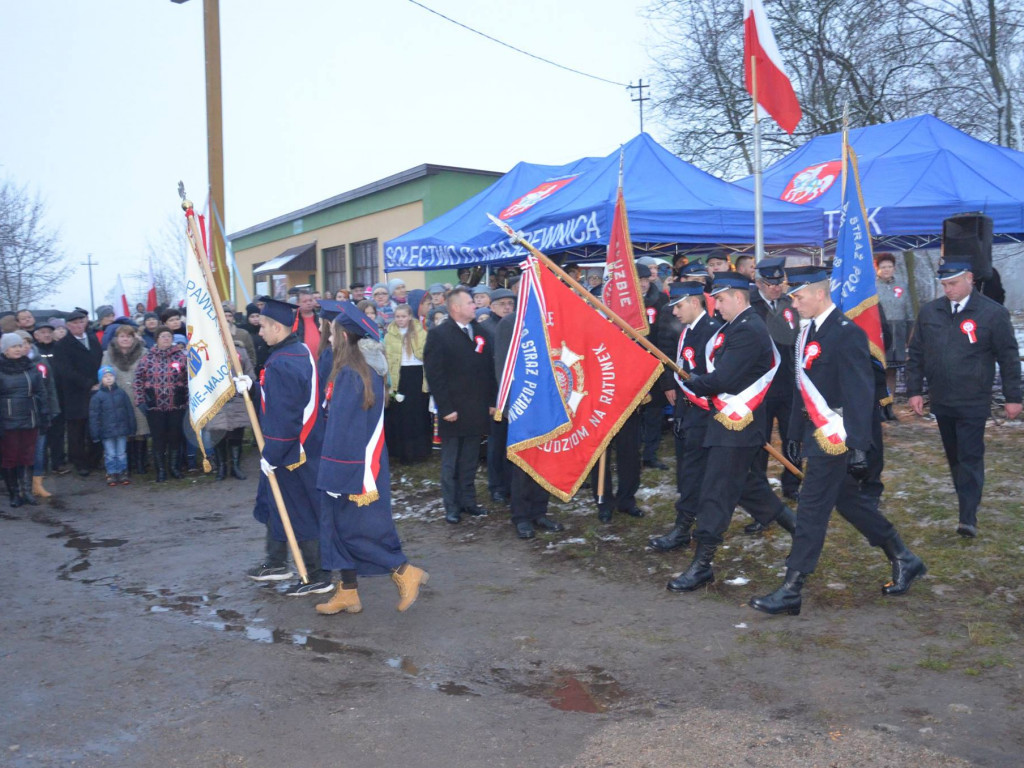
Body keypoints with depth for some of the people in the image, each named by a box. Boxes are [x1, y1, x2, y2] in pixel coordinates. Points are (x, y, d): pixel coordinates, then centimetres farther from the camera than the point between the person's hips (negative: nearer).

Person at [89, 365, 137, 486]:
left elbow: (130, 411, 5)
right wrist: (95, 434, -5)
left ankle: (123, 474, 21)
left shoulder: (121, 393, 1)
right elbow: (94, 416, -3)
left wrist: (132, 429, 4)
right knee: (110, 454, 7)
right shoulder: (97, 396, -4)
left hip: (122, 430, 2)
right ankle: (111, 474, 18)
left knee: (122, 453, 10)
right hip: (106, 431, -1)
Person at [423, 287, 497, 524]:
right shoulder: (439, 335, -6)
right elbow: (434, 375, -10)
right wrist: (445, 408, -15)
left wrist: (491, 401, 7)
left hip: (477, 411, 5)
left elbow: (489, 369, 13)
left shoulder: (480, 333, 11)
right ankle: (452, 507, 13)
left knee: (470, 461, 13)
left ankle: (468, 501, 23)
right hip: (453, 412, -5)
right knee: (451, 463, 5)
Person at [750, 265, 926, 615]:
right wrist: (796, 434, 17)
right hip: (817, 434, 9)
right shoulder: (808, 333, 11)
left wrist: (856, 447, -24)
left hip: (836, 438, -9)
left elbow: (860, 394, -21)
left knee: (812, 509, -5)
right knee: (848, 500, 19)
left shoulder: (847, 333, -17)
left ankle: (791, 591, 3)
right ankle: (904, 560, 35)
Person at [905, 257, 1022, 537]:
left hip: (973, 403, -4)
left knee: (970, 458, -5)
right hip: (941, 401, 4)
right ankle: (968, 502, 30)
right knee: (954, 457, 15)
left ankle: (968, 518, -5)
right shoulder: (929, 312, 4)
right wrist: (914, 390, 6)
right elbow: (916, 354, 10)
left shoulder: (993, 313, -7)